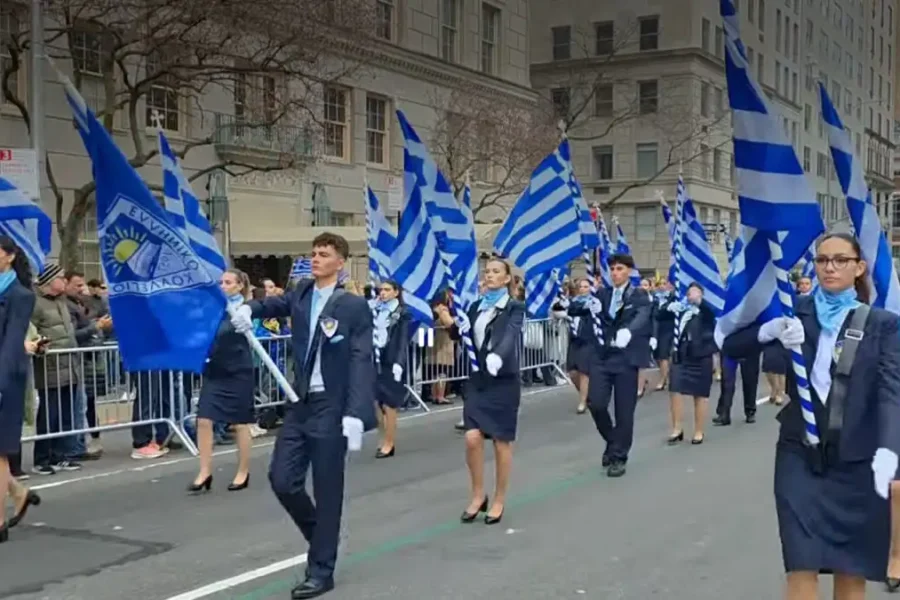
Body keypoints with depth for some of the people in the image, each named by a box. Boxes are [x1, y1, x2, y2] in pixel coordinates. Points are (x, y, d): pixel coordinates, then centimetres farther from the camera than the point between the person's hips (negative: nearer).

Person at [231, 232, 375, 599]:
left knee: (327, 491, 3)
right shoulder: (301, 294, 9)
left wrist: (355, 414, -23)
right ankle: (320, 535, 31)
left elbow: (362, 363, -15)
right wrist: (249, 309, -23)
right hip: (299, 404, 6)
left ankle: (321, 570, 16)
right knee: (281, 479, 6)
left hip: (331, 408, -6)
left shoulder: (353, 306, -10)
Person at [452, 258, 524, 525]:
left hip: (504, 381, -4)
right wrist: (454, 324, -16)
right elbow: (459, 335, 7)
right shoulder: (476, 306, 10)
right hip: (477, 380, 4)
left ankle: (499, 501, 19)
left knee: (501, 442, 4)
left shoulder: (515, 308, -5)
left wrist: (497, 356, -42)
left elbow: (510, 336, -23)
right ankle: (478, 495, 15)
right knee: (472, 438, -5)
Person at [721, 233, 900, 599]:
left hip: (857, 461, 0)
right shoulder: (796, 313, 5)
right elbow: (731, 347, 1)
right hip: (801, 455, 0)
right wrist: (769, 330, -20)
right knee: (802, 570, -5)